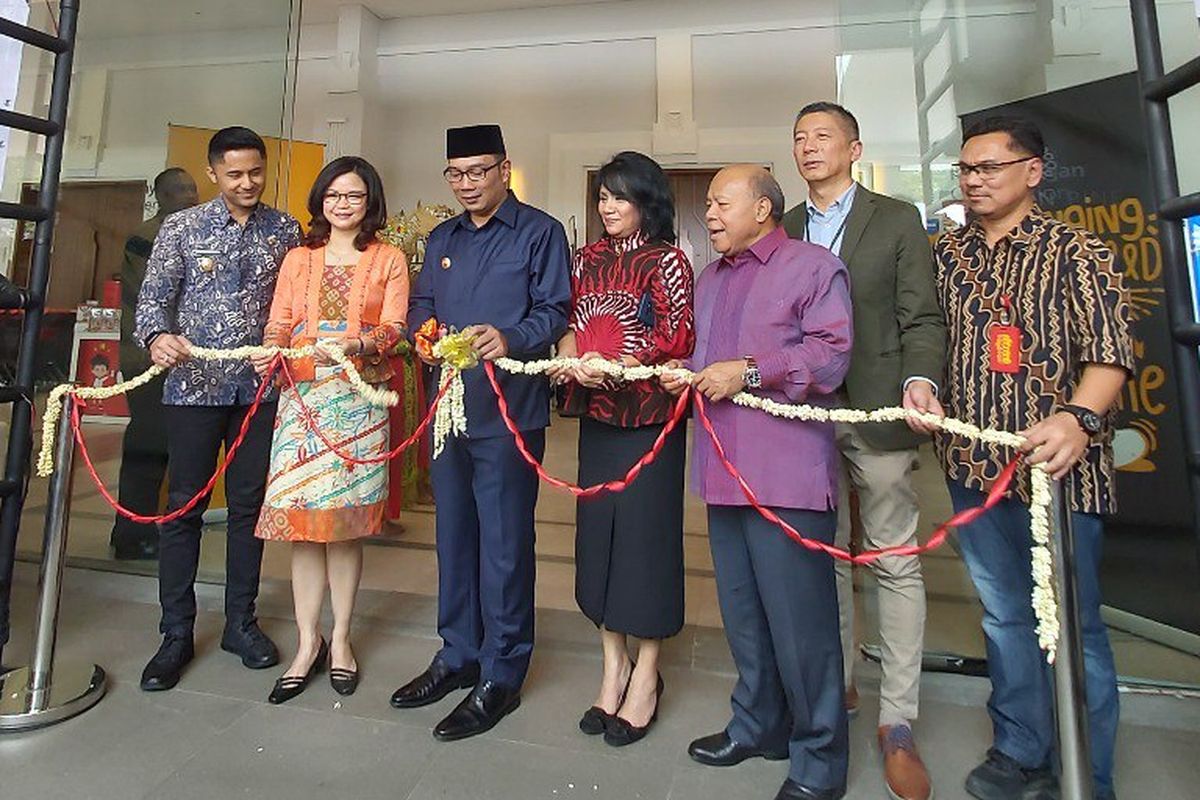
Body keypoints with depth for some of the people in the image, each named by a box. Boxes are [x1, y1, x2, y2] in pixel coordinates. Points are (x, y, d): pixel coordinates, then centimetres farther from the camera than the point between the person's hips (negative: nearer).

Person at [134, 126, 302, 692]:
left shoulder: (285, 232, 7)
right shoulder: (181, 227, 4)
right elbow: (153, 296, 1)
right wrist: (157, 336, -20)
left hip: (261, 386, 1)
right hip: (194, 385, -1)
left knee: (249, 506, 8)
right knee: (184, 507, 5)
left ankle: (241, 622, 23)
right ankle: (177, 634, 19)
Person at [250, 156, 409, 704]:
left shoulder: (389, 259, 9)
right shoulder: (298, 259, 17)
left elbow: (395, 326, -1)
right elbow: (279, 324, 10)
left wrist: (360, 342, -21)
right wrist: (268, 352, -12)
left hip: (359, 398, -2)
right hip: (302, 396, 2)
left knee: (346, 520, 1)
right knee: (302, 518, 0)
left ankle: (340, 639, 16)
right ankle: (308, 642, 13)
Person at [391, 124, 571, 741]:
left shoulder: (540, 232, 0)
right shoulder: (441, 239, 19)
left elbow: (555, 311, -7)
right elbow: (420, 306, 19)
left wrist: (510, 339, -25)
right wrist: (424, 331, -4)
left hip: (509, 410, -6)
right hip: (447, 406, 7)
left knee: (504, 544, -1)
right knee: (453, 536, 15)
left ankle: (501, 676, 16)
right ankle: (458, 655, 32)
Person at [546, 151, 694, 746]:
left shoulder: (667, 260, -1)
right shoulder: (588, 259, 16)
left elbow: (678, 339, -9)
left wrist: (615, 366, -21)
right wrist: (567, 348, -4)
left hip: (648, 413, -5)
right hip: (595, 413, 6)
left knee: (645, 529, 0)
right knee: (597, 526, 8)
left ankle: (646, 674, 18)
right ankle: (613, 662, 25)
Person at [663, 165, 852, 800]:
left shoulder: (813, 266, -1)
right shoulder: (710, 279, 22)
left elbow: (830, 354, -13)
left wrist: (749, 373, -16)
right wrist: (687, 374, 7)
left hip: (788, 475, -7)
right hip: (724, 469, 8)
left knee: (799, 618, 1)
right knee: (741, 611, 17)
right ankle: (758, 724, 37)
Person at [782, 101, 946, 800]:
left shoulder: (898, 220, 7)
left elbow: (921, 318, 0)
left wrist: (921, 380, -18)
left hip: (877, 414, -2)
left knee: (896, 566, 3)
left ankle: (898, 723, 17)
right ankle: (834, 685, 30)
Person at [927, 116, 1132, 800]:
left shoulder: (1075, 250, -2)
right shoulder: (948, 254, 11)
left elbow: (1110, 351, -10)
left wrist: (1079, 417, -29)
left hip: (1055, 468, -4)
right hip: (973, 466, 4)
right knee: (1004, 616, 16)